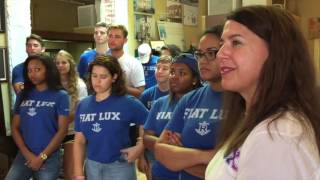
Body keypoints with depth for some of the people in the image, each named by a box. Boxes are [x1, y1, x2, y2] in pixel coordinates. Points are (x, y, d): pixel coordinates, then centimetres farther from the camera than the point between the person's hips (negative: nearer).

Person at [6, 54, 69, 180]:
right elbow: (15, 127, 6)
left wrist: (42, 157, -10)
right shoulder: (23, 95, 7)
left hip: (49, 158, -3)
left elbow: (62, 130, -8)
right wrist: (27, 154, -7)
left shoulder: (60, 96, -4)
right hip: (24, 156, 3)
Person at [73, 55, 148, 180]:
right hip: (92, 166, 4)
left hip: (120, 167, -3)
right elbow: (79, 141, 4)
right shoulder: (83, 105, 1)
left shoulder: (128, 103, -11)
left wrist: (139, 147, -15)